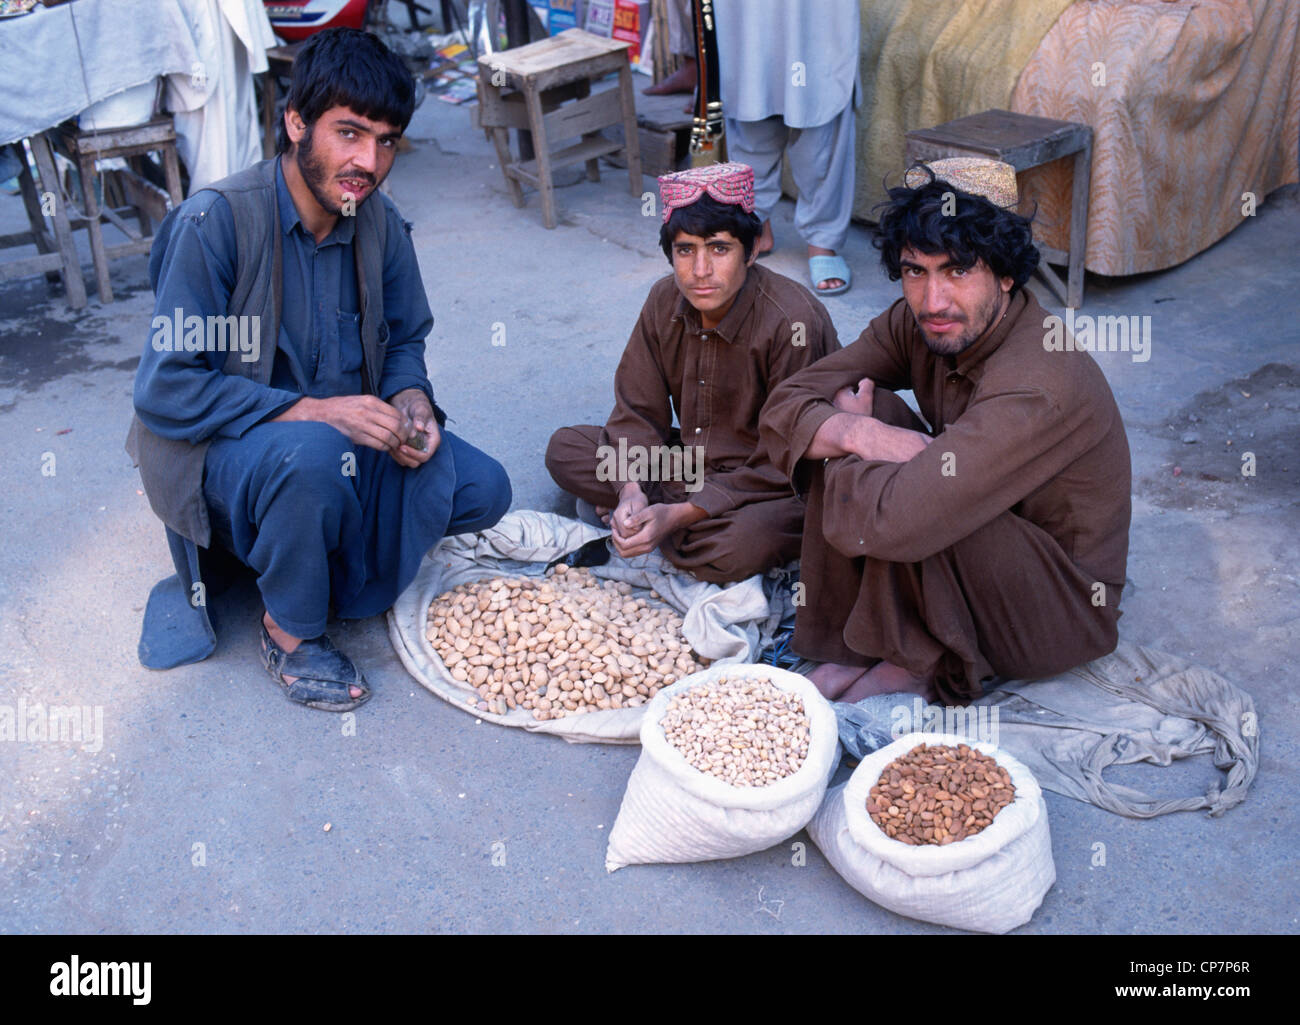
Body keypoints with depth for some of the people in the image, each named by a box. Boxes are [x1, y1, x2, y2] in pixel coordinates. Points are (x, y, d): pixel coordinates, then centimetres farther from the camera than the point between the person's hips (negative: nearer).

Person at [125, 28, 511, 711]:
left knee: (481, 489, -10)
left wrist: (410, 398, -12)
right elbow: (163, 388, -22)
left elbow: (404, 338, 12)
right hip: (221, 453, -6)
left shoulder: (379, 223, -3)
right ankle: (289, 632, -11)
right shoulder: (215, 222, -21)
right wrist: (311, 410, -30)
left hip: (346, 435, 6)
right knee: (310, 451, -39)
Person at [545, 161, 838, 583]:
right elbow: (637, 410, -1)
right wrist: (632, 490, -21)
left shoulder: (793, 322, -26)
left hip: (780, 487, -6)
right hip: (692, 461, 6)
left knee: (741, 544, -38)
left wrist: (681, 514, -30)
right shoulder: (665, 301, -6)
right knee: (564, 450, 0)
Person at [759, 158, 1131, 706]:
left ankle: (923, 660, -4)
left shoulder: (1041, 388, -34)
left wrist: (850, 428, -19)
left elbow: (883, 522, -40)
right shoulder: (919, 322, -9)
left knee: (908, 507, -34)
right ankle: (850, 642, -4)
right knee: (872, 413, -12)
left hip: (1063, 614, -7)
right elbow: (784, 408, -8)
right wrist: (861, 433, -29)